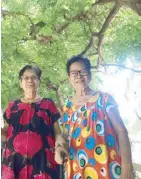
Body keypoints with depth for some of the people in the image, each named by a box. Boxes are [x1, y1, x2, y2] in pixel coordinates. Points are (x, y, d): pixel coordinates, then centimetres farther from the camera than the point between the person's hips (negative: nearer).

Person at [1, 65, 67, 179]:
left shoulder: (48, 103, 7)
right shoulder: (13, 106, 12)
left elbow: (57, 131, 6)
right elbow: (6, 134, 15)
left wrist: (59, 140, -15)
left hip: (42, 160, -1)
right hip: (14, 161, 2)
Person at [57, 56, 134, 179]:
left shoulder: (104, 98, -1)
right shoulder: (67, 107, 9)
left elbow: (121, 131, -6)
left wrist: (127, 167, -15)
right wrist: (59, 148, -5)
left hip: (107, 167, -3)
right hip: (77, 169, 3)